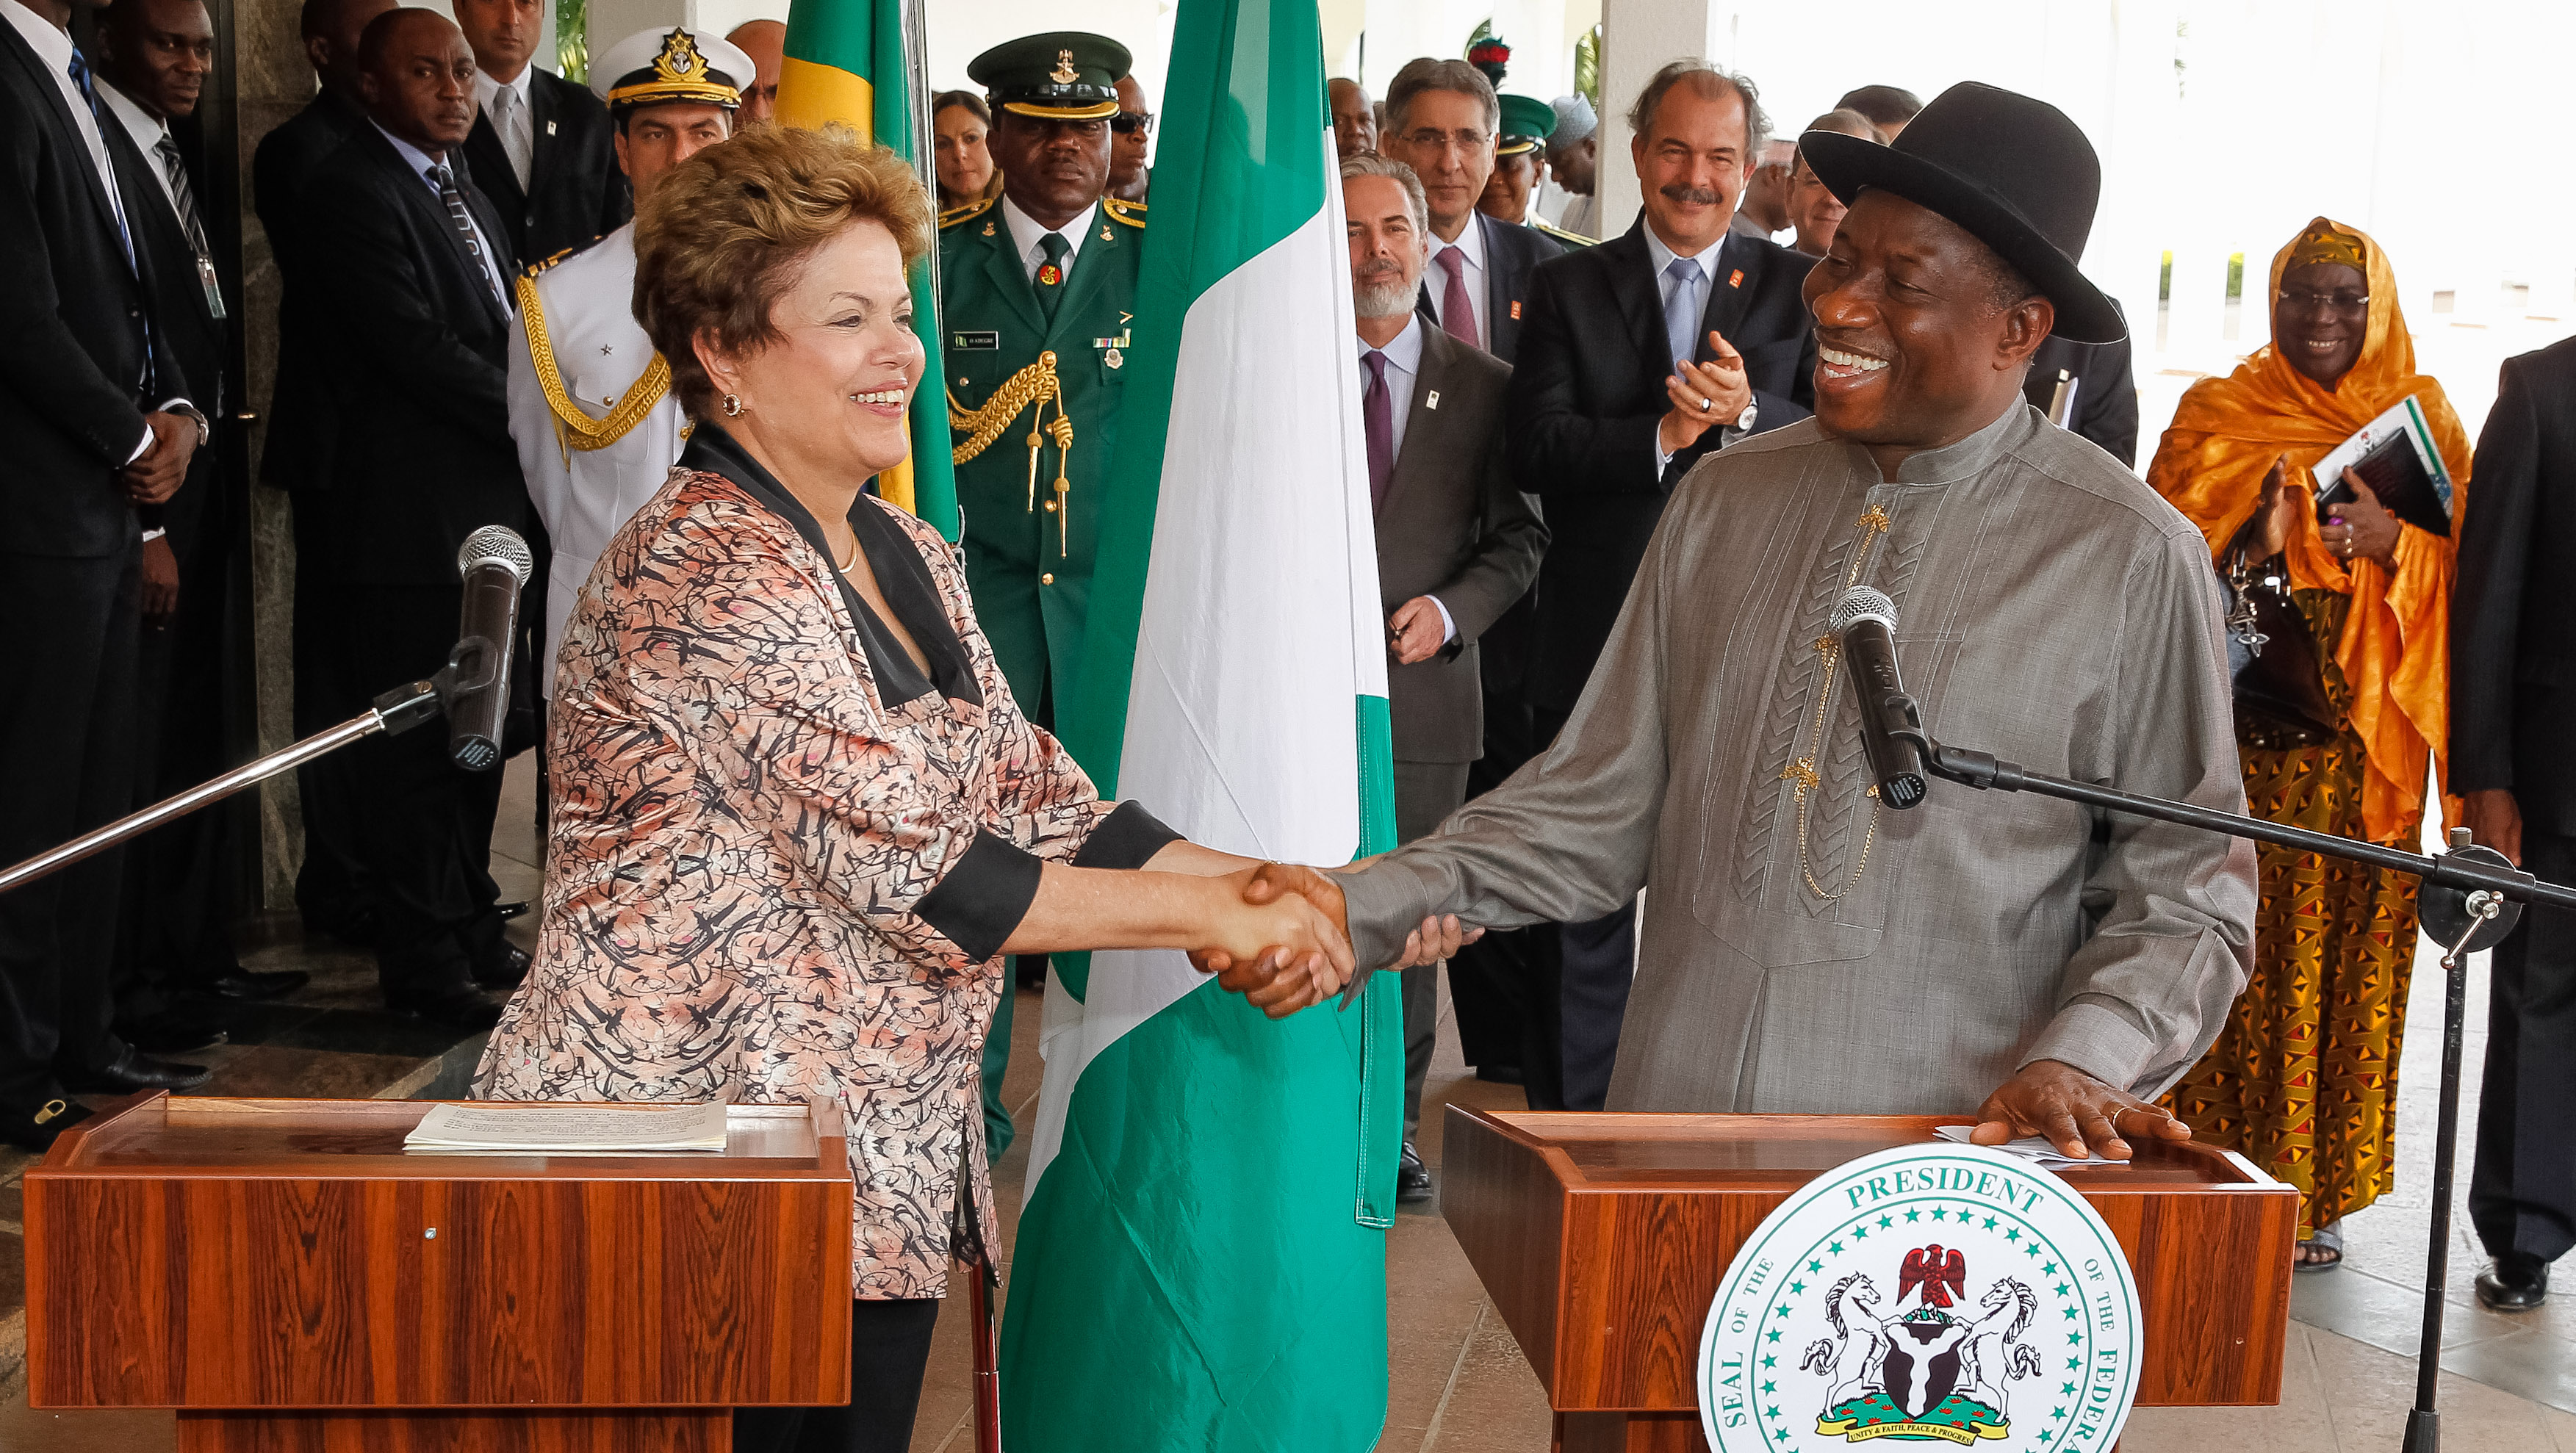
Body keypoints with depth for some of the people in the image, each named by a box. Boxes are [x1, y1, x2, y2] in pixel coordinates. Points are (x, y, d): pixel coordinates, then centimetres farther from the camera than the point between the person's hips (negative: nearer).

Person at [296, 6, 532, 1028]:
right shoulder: (352, 190, -11)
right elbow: (417, 346, -19)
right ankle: (423, 964, 5)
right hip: (411, 516, -9)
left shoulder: (462, 193, 19)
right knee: (416, 745, -3)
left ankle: (470, 931, 26)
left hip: (486, 507, 9)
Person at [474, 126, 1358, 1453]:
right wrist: (1214, 918, -16)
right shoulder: (705, 569, -18)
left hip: (886, 1177, 8)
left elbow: (1035, 800, 8)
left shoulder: (907, 556, 11)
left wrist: (1265, 892, -6)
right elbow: (909, 868, -22)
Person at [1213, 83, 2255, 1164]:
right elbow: (1599, 808, 5)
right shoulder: (1723, 500, 7)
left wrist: (2079, 1062, -20)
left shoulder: (2130, 558, -6)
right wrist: (1363, 909, -7)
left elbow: (2184, 888, -3)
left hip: (1940, 1177, -3)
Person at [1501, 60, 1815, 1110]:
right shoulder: (1570, 288, 6)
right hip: (1596, 642, 0)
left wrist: (1750, 414, -19)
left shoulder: (1798, 290, 7)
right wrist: (1664, 433, -18)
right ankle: (1571, 1123, 18)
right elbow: (1536, 450, -6)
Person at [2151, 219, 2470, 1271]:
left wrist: (2391, 541, -15)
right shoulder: (2215, 414, 9)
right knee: (2231, 958, -5)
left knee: (2344, 964, 1)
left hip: (2363, 746, 1)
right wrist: (2248, 535, -16)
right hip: (2237, 737, -1)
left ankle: (2316, 1195, 11)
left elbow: (2469, 569, 5)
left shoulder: (2423, 422, 11)